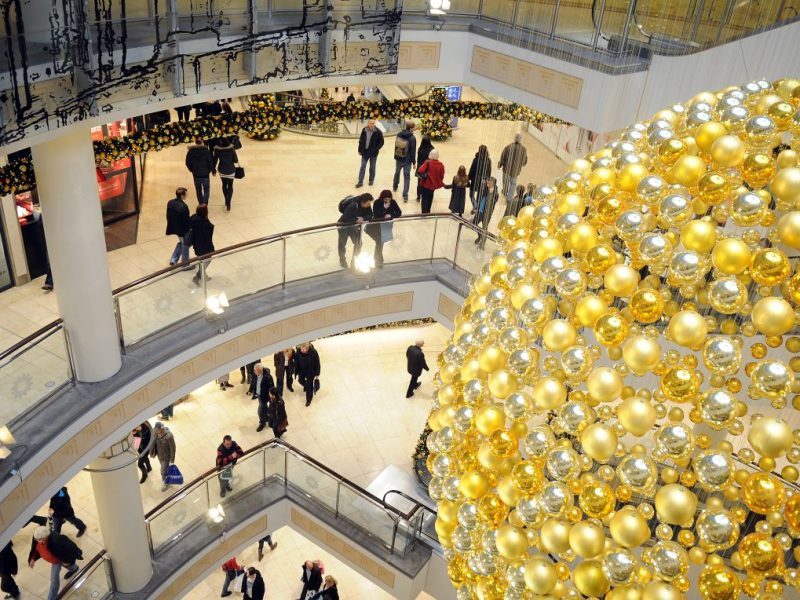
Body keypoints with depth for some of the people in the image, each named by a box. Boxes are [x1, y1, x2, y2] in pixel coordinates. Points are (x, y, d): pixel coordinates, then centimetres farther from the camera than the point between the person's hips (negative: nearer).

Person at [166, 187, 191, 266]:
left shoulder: (170, 203, -7)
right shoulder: (183, 207, -30)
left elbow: (168, 216, 4)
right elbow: (186, 220, -23)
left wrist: (172, 225, 17)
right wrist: (189, 230, -9)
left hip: (174, 227, 7)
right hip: (183, 229, -7)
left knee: (181, 242, 30)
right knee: (185, 245, 15)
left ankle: (173, 260, 28)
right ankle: (185, 263, 31)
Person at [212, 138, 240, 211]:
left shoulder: (217, 149, -14)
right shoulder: (232, 148, -18)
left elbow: (214, 161, -7)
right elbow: (235, 160, -11)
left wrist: (213, 170, 6)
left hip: (222, 170, 2)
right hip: (230, 170, -2)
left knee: (224, 185, 22)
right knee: (230, 186, 10)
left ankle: (226, 201, 33)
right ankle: (228, 203, 0)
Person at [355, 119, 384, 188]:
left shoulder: (378, 132, -14)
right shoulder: (364, 130, -5)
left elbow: (381, 142, -7)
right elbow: (361, 140, 5)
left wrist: (376, 149, -14)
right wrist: (360, 150, 5)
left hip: (373, 153, -2)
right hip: (364, 152, 2)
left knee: (372, 167, 12)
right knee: (362, 167, 6)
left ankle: (371, 180, 30)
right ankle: (360, 182, 13)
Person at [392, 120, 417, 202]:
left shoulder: (399, 135, -5)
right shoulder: (412, 138, -19)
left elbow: (396, 146, 6)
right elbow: (413, 151, -15)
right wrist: (414, 162, -5)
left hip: (398, 158, 4)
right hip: (407, 160, -4)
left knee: (397, 173, 28)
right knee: (406, 177, 3)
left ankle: (395, 187, 50)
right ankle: (405, 196, -1)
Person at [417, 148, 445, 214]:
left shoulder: (428, 162, -19)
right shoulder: (441, 165, -9)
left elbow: (420, 171, -28)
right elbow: (441, 177, -2)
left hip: (426, 184, -4)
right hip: (433, 185, 4)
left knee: (425, 199, 8)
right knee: (429, 199, 22)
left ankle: (424, 213, 5)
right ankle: (427, 212, 33)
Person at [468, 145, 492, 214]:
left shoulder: (476, 160, -22)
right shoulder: (488, 160, -8)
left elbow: (472, 170, -14)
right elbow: (489, 171, 2)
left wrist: (469, 178, 0)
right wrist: (487, 179, 15)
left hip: (475, 180, -4)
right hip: (483, 180, 4)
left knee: (472, 194, 12)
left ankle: (475, 207, -3)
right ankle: (478, 208, 27)